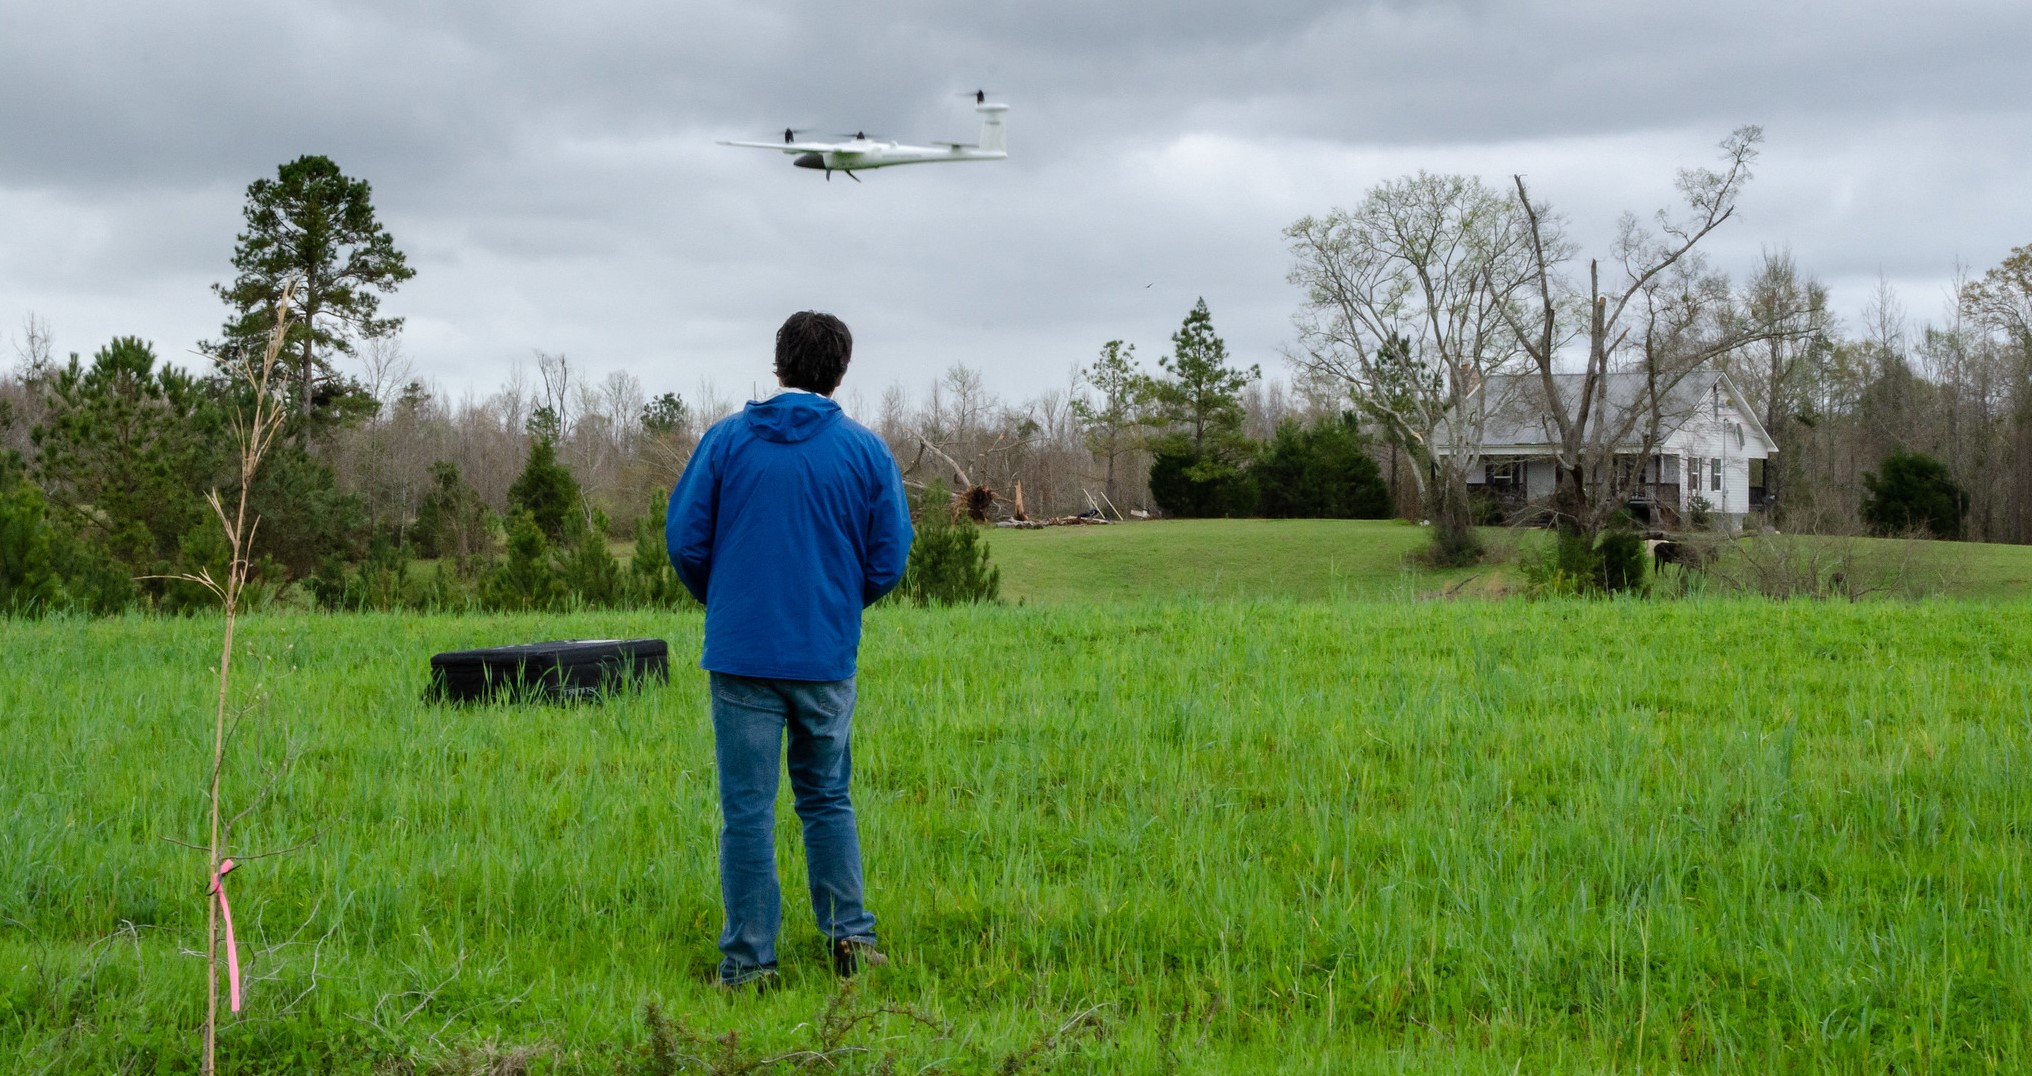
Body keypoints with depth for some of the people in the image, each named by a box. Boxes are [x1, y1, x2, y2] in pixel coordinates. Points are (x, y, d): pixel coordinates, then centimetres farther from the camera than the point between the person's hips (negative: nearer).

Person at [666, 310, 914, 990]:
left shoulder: (727, 439, 0)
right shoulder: (866, 451, 1)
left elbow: (684, 537, 0)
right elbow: (889, 559, 2)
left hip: (741, 652, -1)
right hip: (827, 655, 1)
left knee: (747, 809, 2)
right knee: (827, 798, 18)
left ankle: (748, 962, 3)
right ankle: (849, 934, 12)